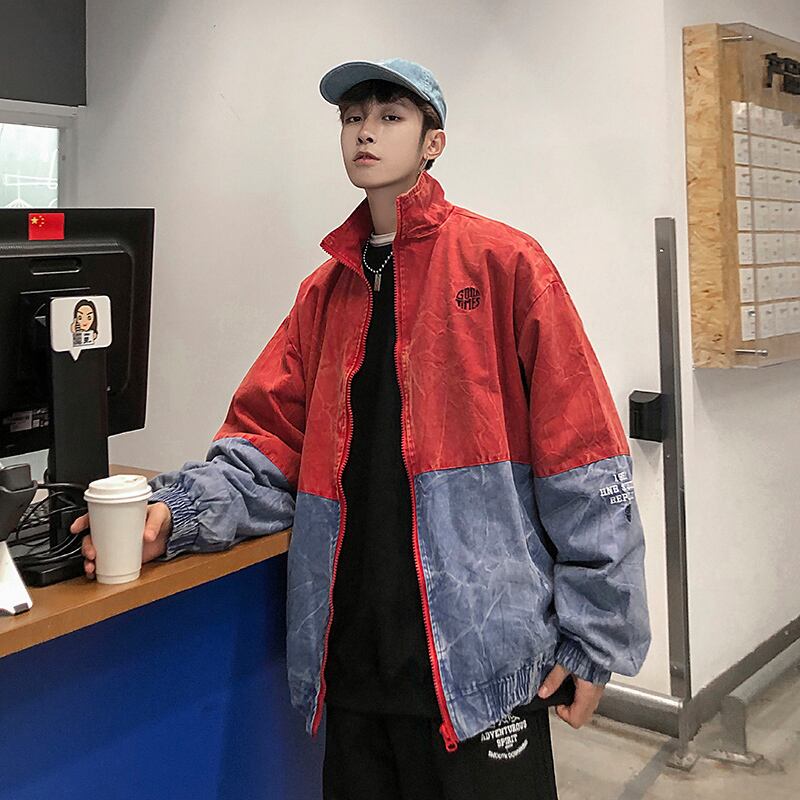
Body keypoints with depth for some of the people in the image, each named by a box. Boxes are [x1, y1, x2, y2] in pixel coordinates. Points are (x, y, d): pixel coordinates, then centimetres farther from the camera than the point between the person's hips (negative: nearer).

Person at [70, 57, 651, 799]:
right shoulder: (326, 289, 12)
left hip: (478, 654, -5)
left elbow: (580, 460, -9)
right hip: (351, 653, 5)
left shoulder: (502, 262, -5)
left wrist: (591, 635, -9)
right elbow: (269, 444, 8)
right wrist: (176, 510, -10)